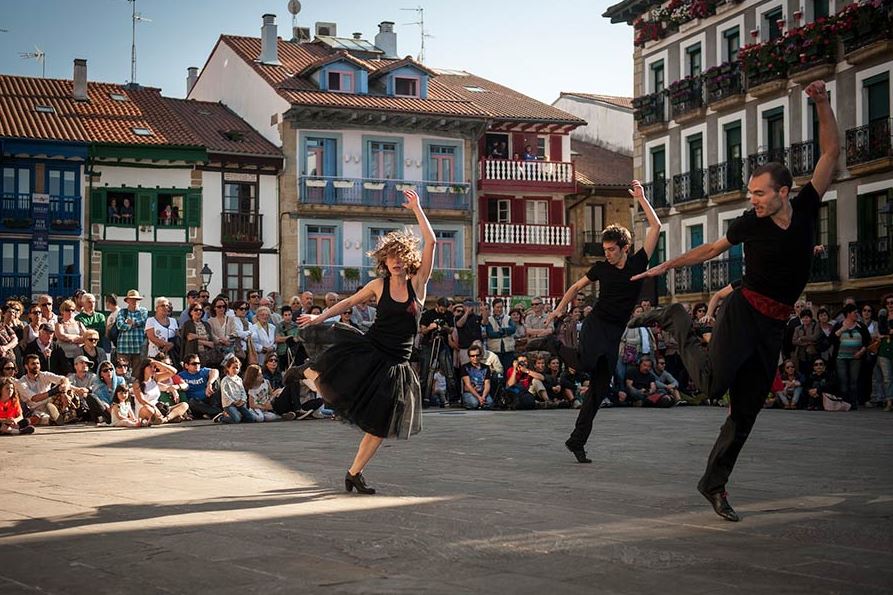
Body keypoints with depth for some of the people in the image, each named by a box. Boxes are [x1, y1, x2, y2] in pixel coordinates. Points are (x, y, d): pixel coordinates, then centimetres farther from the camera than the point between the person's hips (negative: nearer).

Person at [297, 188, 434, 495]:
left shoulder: (418, 282, -1)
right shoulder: (379, 285, 2)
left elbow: (430, 241, -9)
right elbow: (350, 301, 17)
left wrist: (417, 209, -8)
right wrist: (320, 316, 10)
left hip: (394, 364, 0)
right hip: (366, 351, 0)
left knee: (380, 426, 4)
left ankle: (354, 473, 20)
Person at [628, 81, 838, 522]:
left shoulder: (806, 208, -1)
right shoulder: (749, 224, -5)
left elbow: (831, 152, -1)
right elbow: (711, 249, 11)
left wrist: (822, 104, -10)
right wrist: (665, 267, 8)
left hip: (774, 327, 3)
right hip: (744, 311, -3)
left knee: (746, 410, 4)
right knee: (713, 383, -24)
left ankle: (714, 483, 15)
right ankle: (676, 322, 2)